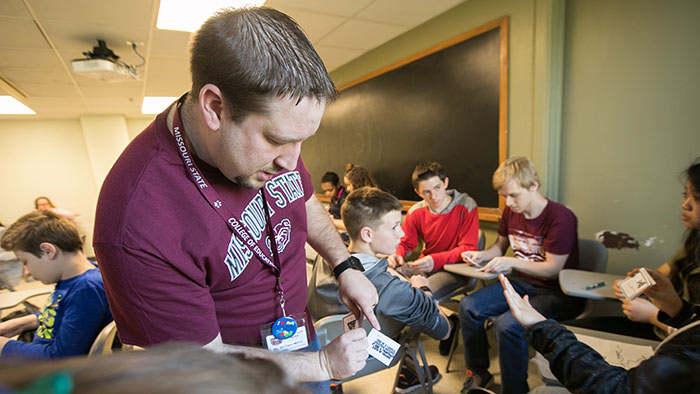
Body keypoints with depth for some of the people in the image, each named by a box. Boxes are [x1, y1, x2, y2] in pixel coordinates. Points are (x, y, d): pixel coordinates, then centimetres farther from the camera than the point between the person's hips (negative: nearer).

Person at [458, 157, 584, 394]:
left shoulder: (560, 217, -20)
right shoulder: (510, 212, 1)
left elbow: (553, 269, -19)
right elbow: (500, 245, 15)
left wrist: (512, 262, -29)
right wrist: (481, 256, -5)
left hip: (556, 292, -7)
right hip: (521, 283, 7)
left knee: (507, 324, -30)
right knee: (468, 306, -8)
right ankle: (478, 372, 14)